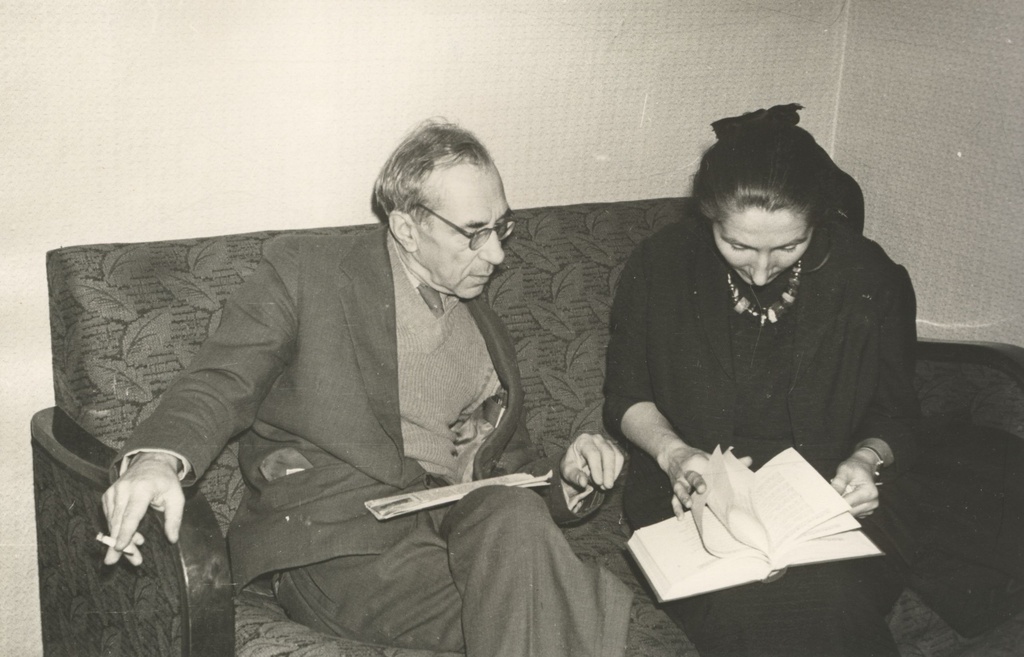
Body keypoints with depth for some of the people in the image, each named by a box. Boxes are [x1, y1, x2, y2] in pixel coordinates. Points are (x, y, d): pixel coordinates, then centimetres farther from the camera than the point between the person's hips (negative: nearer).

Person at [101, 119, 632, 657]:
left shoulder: (485, 330, 24)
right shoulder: (305, 271, 6)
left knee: (512, 513, -32)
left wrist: (567, 475, 3)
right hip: (335, 540, -5)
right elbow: (222, 384, -5)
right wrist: (157, 458, -27)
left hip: (469, 521, 5)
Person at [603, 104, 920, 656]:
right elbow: (626, 397, 11)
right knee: (742, 605, -33)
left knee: (835, 601, -33)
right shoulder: (658, 268, -2)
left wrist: (867, 461, -9)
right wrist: (673, 453, -9)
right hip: (693, 494, 0)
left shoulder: (872, 281, -1)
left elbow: (895, 415, 12)